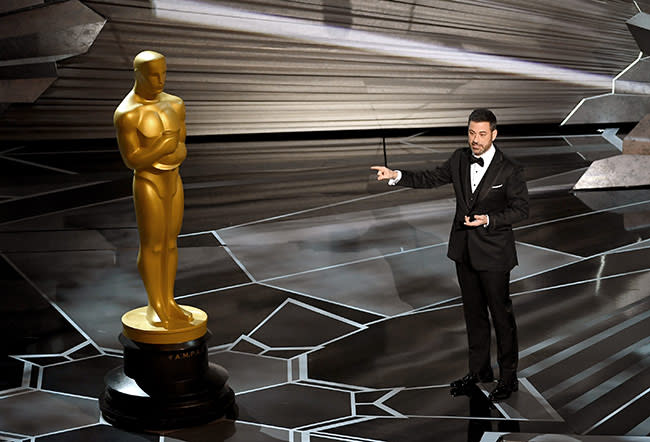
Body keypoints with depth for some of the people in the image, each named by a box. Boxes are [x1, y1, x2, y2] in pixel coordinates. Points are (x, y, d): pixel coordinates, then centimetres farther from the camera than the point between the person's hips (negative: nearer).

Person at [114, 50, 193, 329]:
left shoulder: (175, 105, 2)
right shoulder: (126, 114, -18)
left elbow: (181, 150, 3)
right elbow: (131, 160, -17)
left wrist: (171, 152, -18)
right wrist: (165, 146, -20)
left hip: (173, 182, 6)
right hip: (147, 185, -6)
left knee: (170, 243, 13)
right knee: (152, 247, 3)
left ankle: (168, 301, 25)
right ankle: (154, 307, 17)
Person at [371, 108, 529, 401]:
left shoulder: (509, 171, -15)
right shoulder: (460, 160, 1)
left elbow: (521, 209, -10)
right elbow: (431, 178, 7)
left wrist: (489, 220, -23)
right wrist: (396, 176, -6)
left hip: (493, 254, -5)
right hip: (464, 250, 6)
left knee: (501, 313, 6)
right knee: (473, 312, 16)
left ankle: (508, 376, 21)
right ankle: (479, 369, 31)